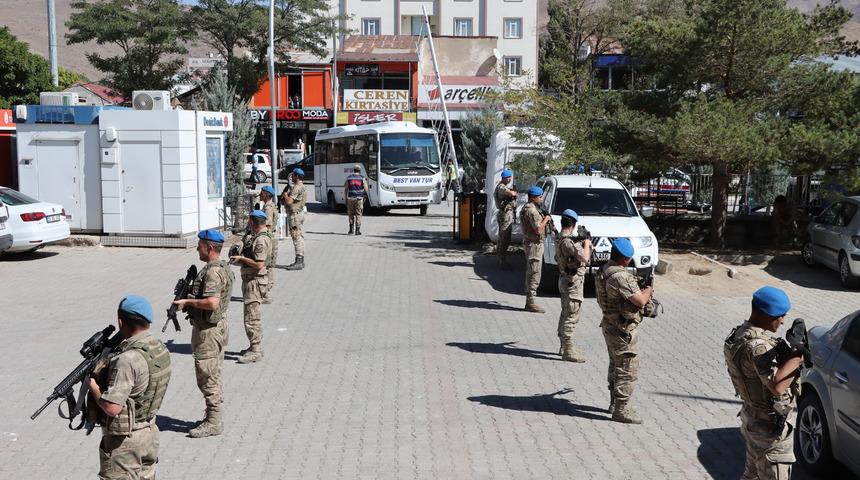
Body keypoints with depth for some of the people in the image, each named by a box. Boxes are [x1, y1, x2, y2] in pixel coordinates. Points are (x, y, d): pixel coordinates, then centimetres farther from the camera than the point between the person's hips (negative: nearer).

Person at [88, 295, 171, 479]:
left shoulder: (127, 359, -27)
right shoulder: (160, 348, -1)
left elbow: (112, 407, -27)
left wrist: (92, 384, -12)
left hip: (125, 440, -8)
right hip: (149, 433, 8)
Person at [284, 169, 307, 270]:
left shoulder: (297, 187, -18)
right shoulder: (301, 186, 15)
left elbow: (289, 201, -26)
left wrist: (285, 195, -8)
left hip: (295, 215, -11)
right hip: (299, 213, 11)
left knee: (297, 237, -11)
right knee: (300, 238, 13)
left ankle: (299, 262, -13)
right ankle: (300, 261, 20)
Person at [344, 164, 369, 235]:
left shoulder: (349, 178, 4)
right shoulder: (362, 178, -1)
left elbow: (345, 189, 4)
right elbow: (366, 189, -2)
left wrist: (345, 198, 10)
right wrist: (365, 197, 14)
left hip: (350, 198, 2)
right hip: (359, 198, -2)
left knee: (351, 214, 13)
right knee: (358, 214, 2)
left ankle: (351, 229, 11)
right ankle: (357, 230, -2)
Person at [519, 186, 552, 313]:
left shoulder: (528, 208, 16)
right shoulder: (531, 210, -18)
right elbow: (538, 229, -22)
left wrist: (544, 218, 10)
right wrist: (546, 219, -8)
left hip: (532, 244, 11)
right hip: (534, 244, -11)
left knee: (531, 274, 14)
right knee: (534, 274, -8)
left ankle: (529, 301, 20)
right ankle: (531, 302, -5)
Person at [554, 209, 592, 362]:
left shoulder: (559, 237, 8)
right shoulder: (567, 241, -23)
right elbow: (584, 258, -30)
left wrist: (583, 242, 8)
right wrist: (586, 244, -13)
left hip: (565, 280, 10)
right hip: (572, 282, -10)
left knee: (565, 314, 18)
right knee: (571, 316, -7)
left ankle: (565, 346, 28)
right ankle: (568, 351, -4)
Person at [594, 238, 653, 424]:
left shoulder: (603, 270, 5)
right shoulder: (620, 276, -27)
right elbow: (640, 301, -24)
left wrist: (641, 291, 11)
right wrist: (648, 290, -5)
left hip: (610, 325, 10)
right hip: (623, 330, -10)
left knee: (616, 366, 22)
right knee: (628, 371, -1)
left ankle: (615, 402, 34)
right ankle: (621, 410, 5)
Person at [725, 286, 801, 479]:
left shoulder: (742, 332, 3)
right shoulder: (757, 346, -29)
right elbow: (777, 386, -39)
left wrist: (786, 351, -9)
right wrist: (797, 354, -31)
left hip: (751, 415, 10)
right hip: (769, 426, -10)